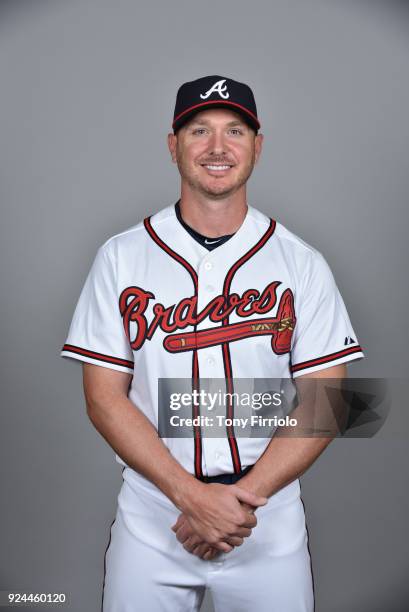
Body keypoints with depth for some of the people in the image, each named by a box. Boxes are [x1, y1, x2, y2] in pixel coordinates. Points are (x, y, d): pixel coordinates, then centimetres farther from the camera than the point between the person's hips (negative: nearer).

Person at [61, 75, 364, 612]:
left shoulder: (301, 263, -1)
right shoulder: (121, 256, -1)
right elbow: (104, 396, -5)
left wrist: (245, 497, -15)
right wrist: (192, 494, -15)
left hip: (270, 520, 0)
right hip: (151, 515, 0)